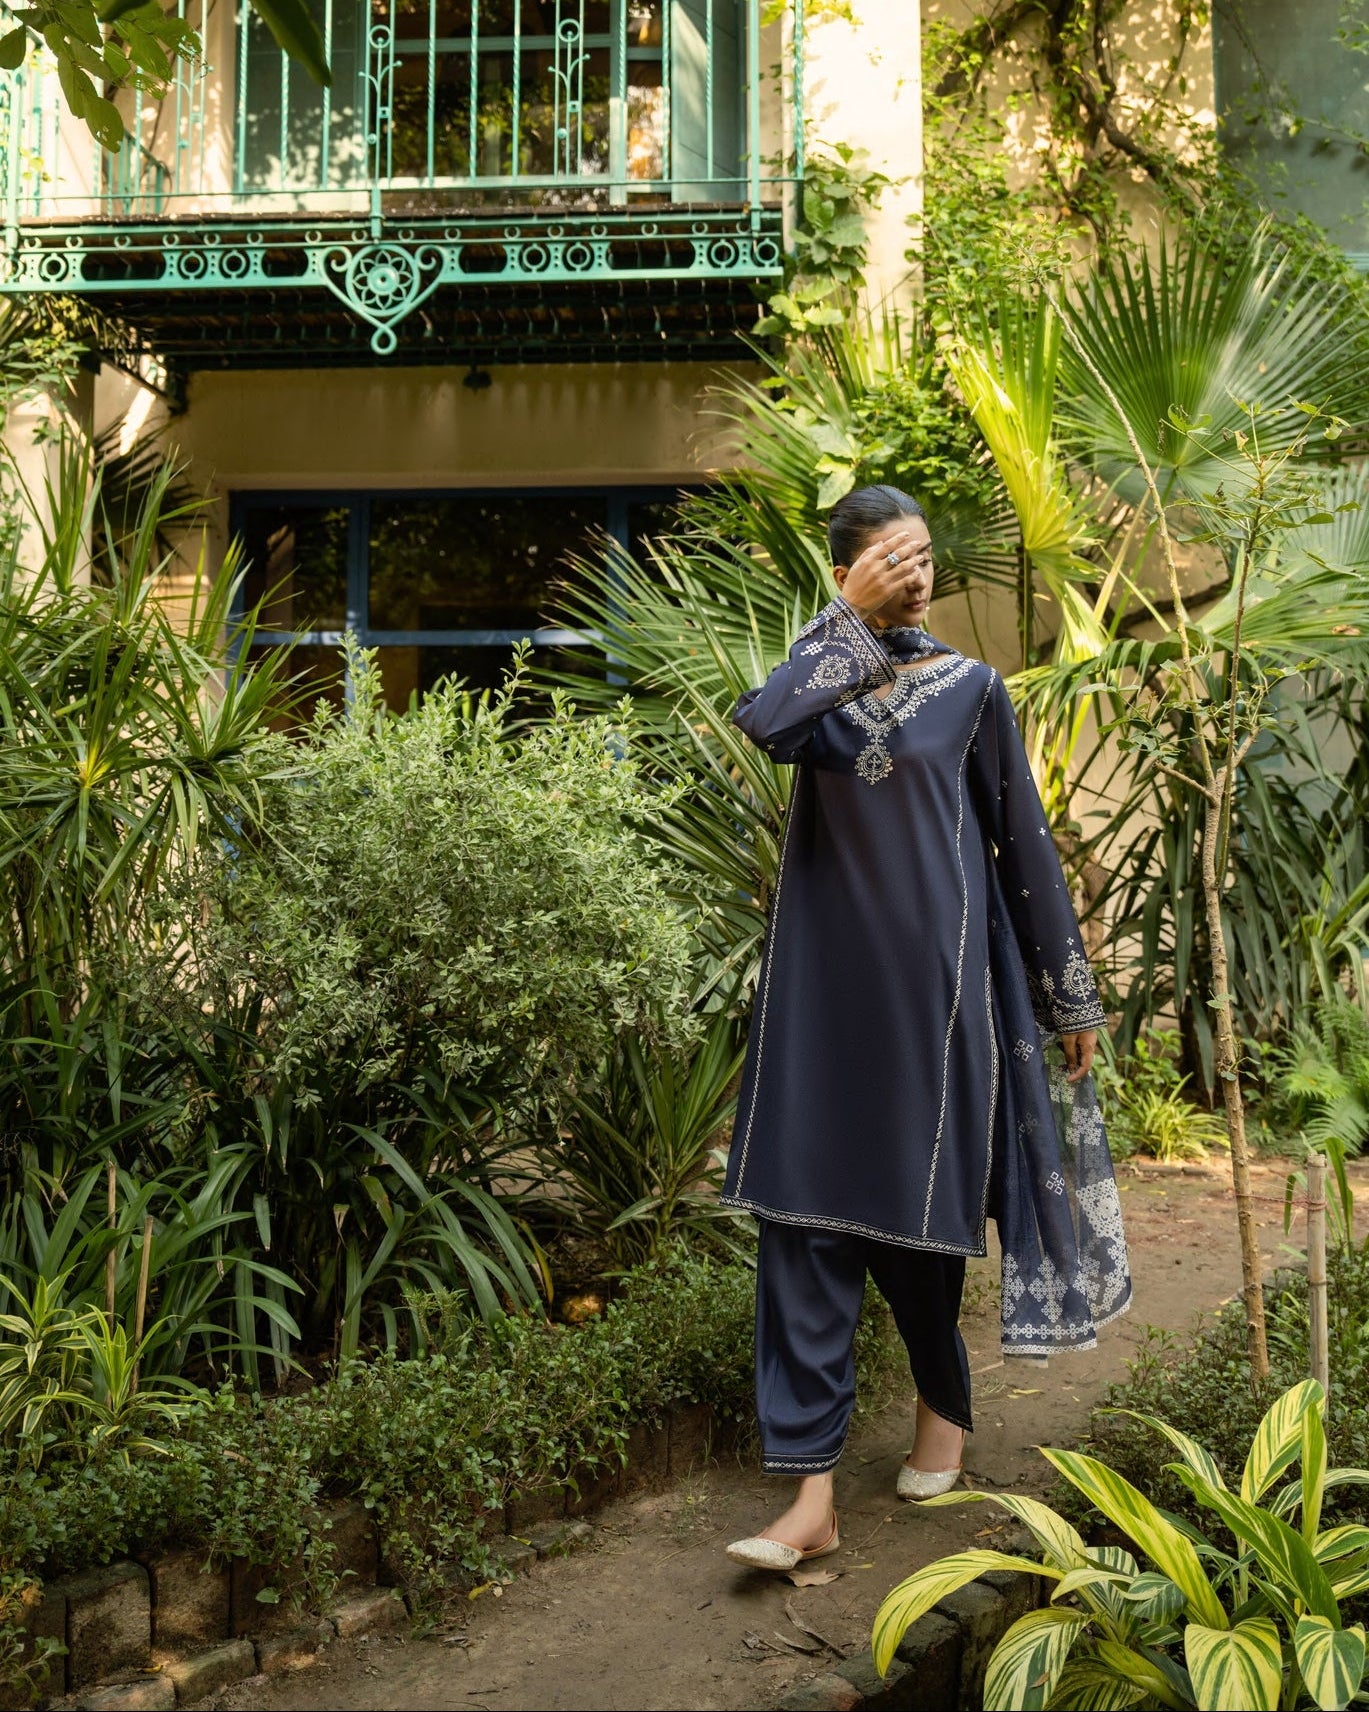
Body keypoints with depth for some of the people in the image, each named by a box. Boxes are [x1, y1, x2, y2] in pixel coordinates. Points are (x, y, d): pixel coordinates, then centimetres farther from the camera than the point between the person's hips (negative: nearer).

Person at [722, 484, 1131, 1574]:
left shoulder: (970, 688, 3)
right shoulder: (822, 678, 7)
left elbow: (1026, 841, 5)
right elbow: (762, 727, -18)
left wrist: (1072, 993, 6)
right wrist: (848, 617, -14)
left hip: (931, 977, -2)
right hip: (824, 981, 2)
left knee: (913, 1207, 7)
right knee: (805, 1213, -4)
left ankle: (944, 1406, 36)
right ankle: (813, 1492, -1)